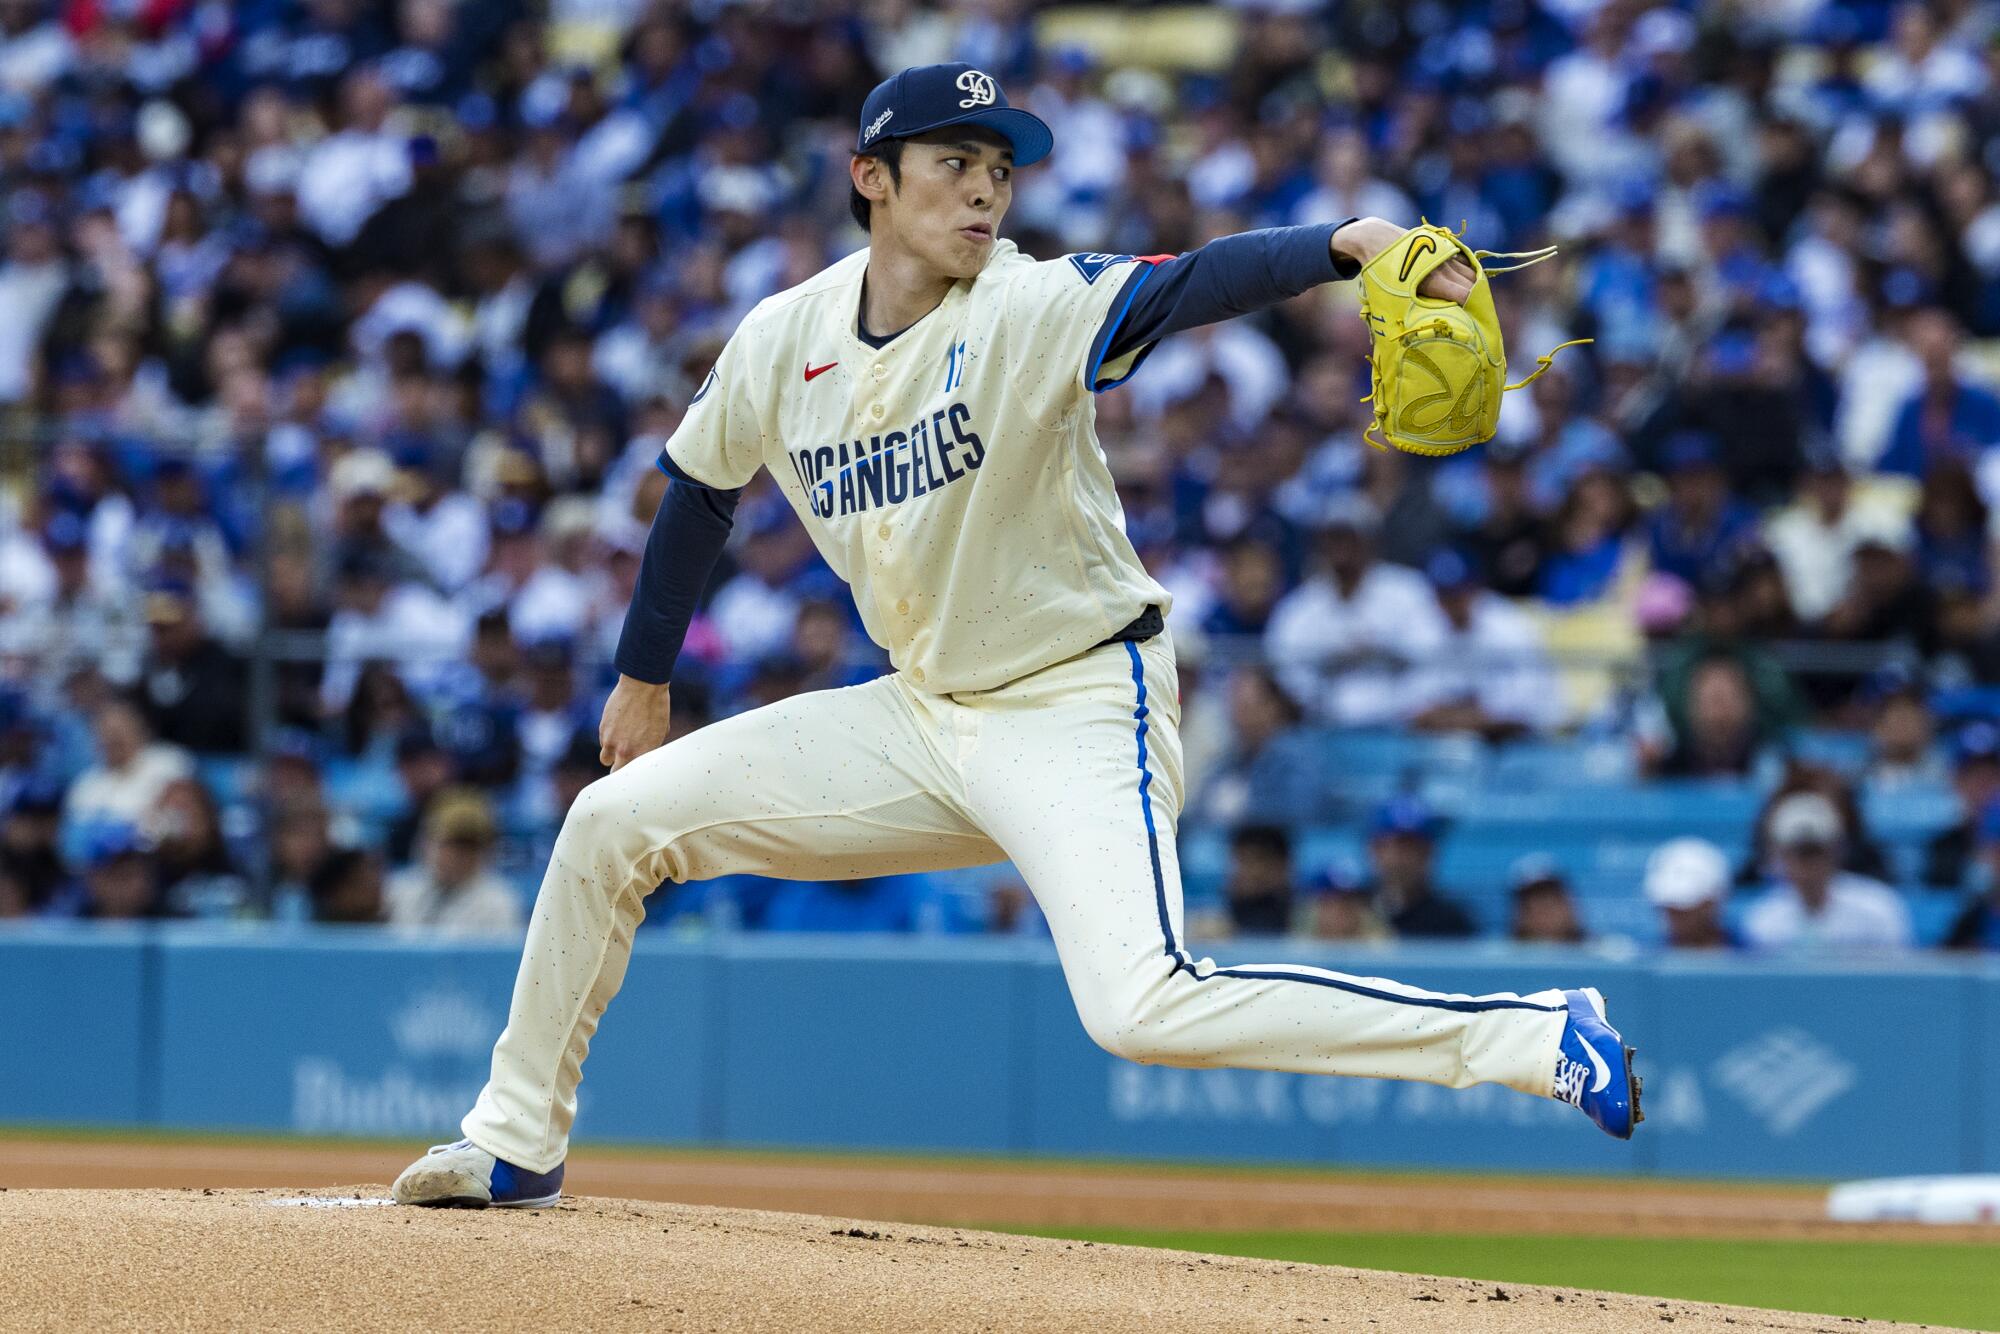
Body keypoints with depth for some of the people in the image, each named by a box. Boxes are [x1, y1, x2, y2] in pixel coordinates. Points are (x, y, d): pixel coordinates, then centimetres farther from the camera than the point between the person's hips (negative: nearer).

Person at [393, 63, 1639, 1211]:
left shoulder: (1031, 310, -18)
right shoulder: (782, 341, -2)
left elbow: (1188, 287, -38)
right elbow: (700, 490, 17)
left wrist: (1343, 243, -57)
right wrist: (644, 677, 27)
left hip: (1080, 711, -6)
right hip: (921, 717, 6)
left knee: (1147, 1006, -27)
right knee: (615, 820, 2)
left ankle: (1537, 1039, -23)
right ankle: (517, 1145, 20)